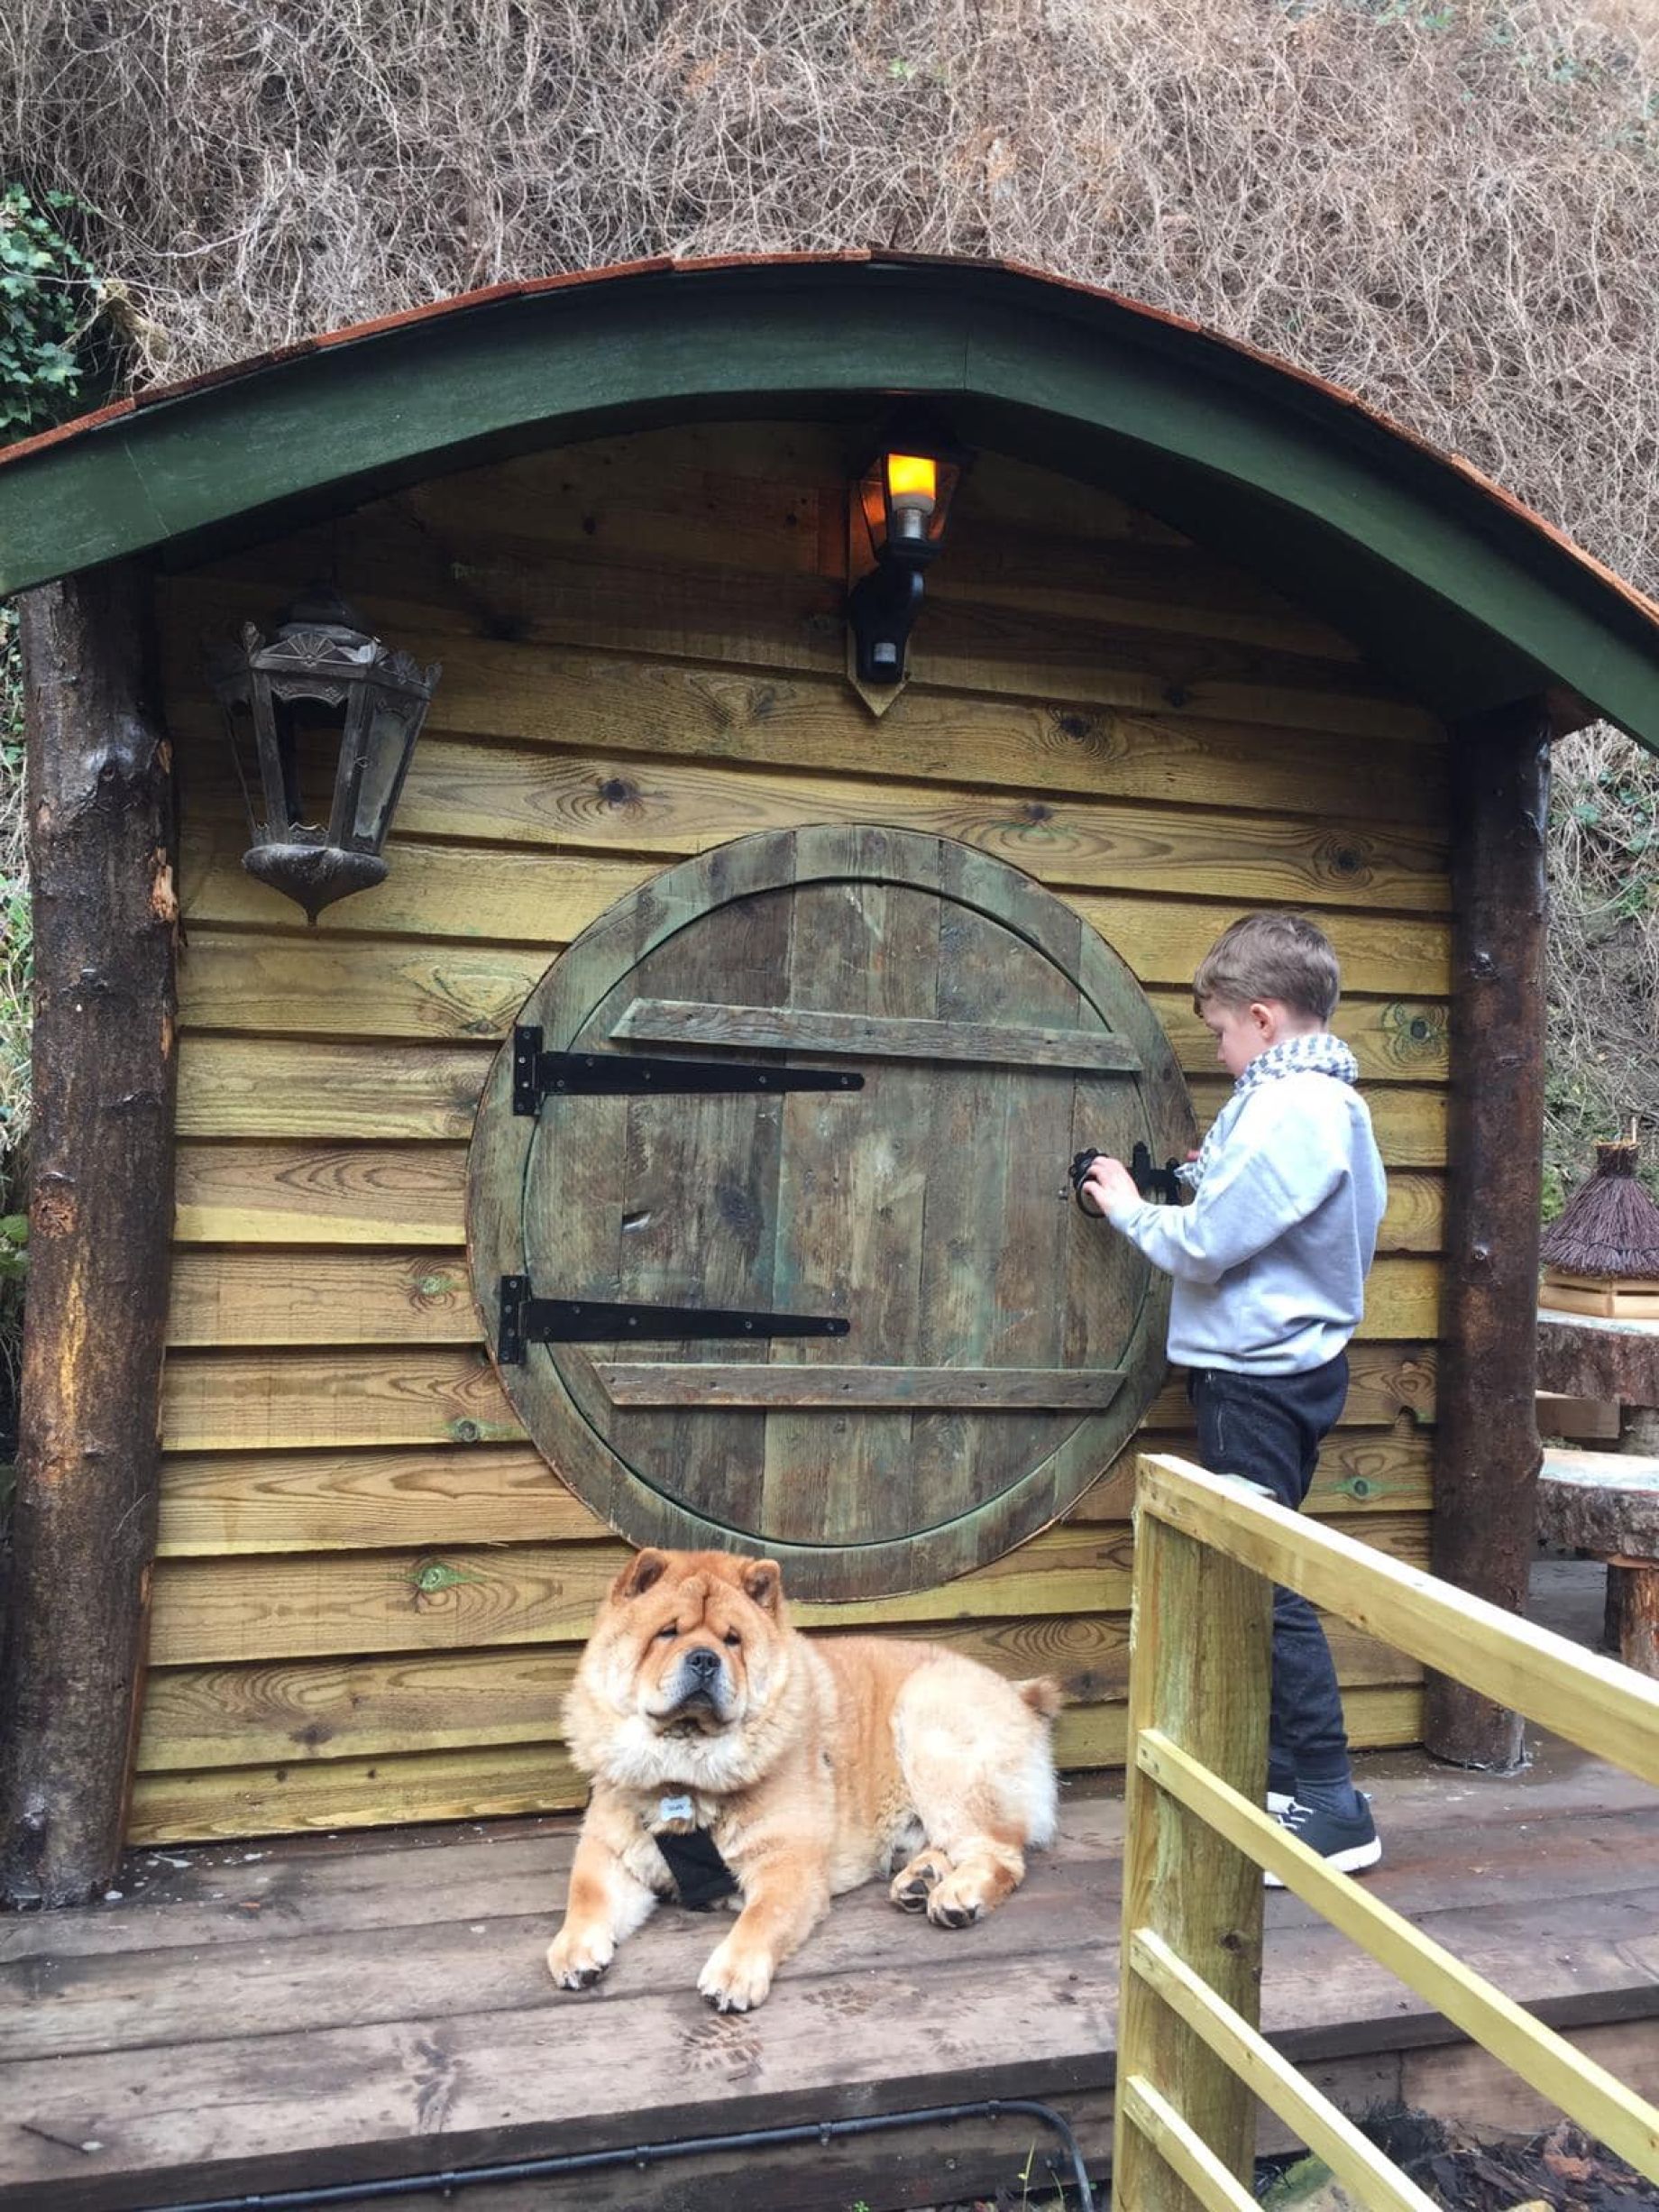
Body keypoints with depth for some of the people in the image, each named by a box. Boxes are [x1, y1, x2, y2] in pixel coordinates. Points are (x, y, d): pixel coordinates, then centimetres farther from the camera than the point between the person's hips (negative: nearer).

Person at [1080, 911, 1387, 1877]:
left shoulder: (1289, 1109, -20)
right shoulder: (1332, 1100, 12)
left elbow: (1201, 1248, -19)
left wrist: (1130, 1209, -3)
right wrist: (1206, 1187, 4)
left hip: (1259, 1377, -10)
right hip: (1293, 1361, 10)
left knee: (1268, 1585, -3)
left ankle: (1332, 1806, 6)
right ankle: (1279, 1779, 26)